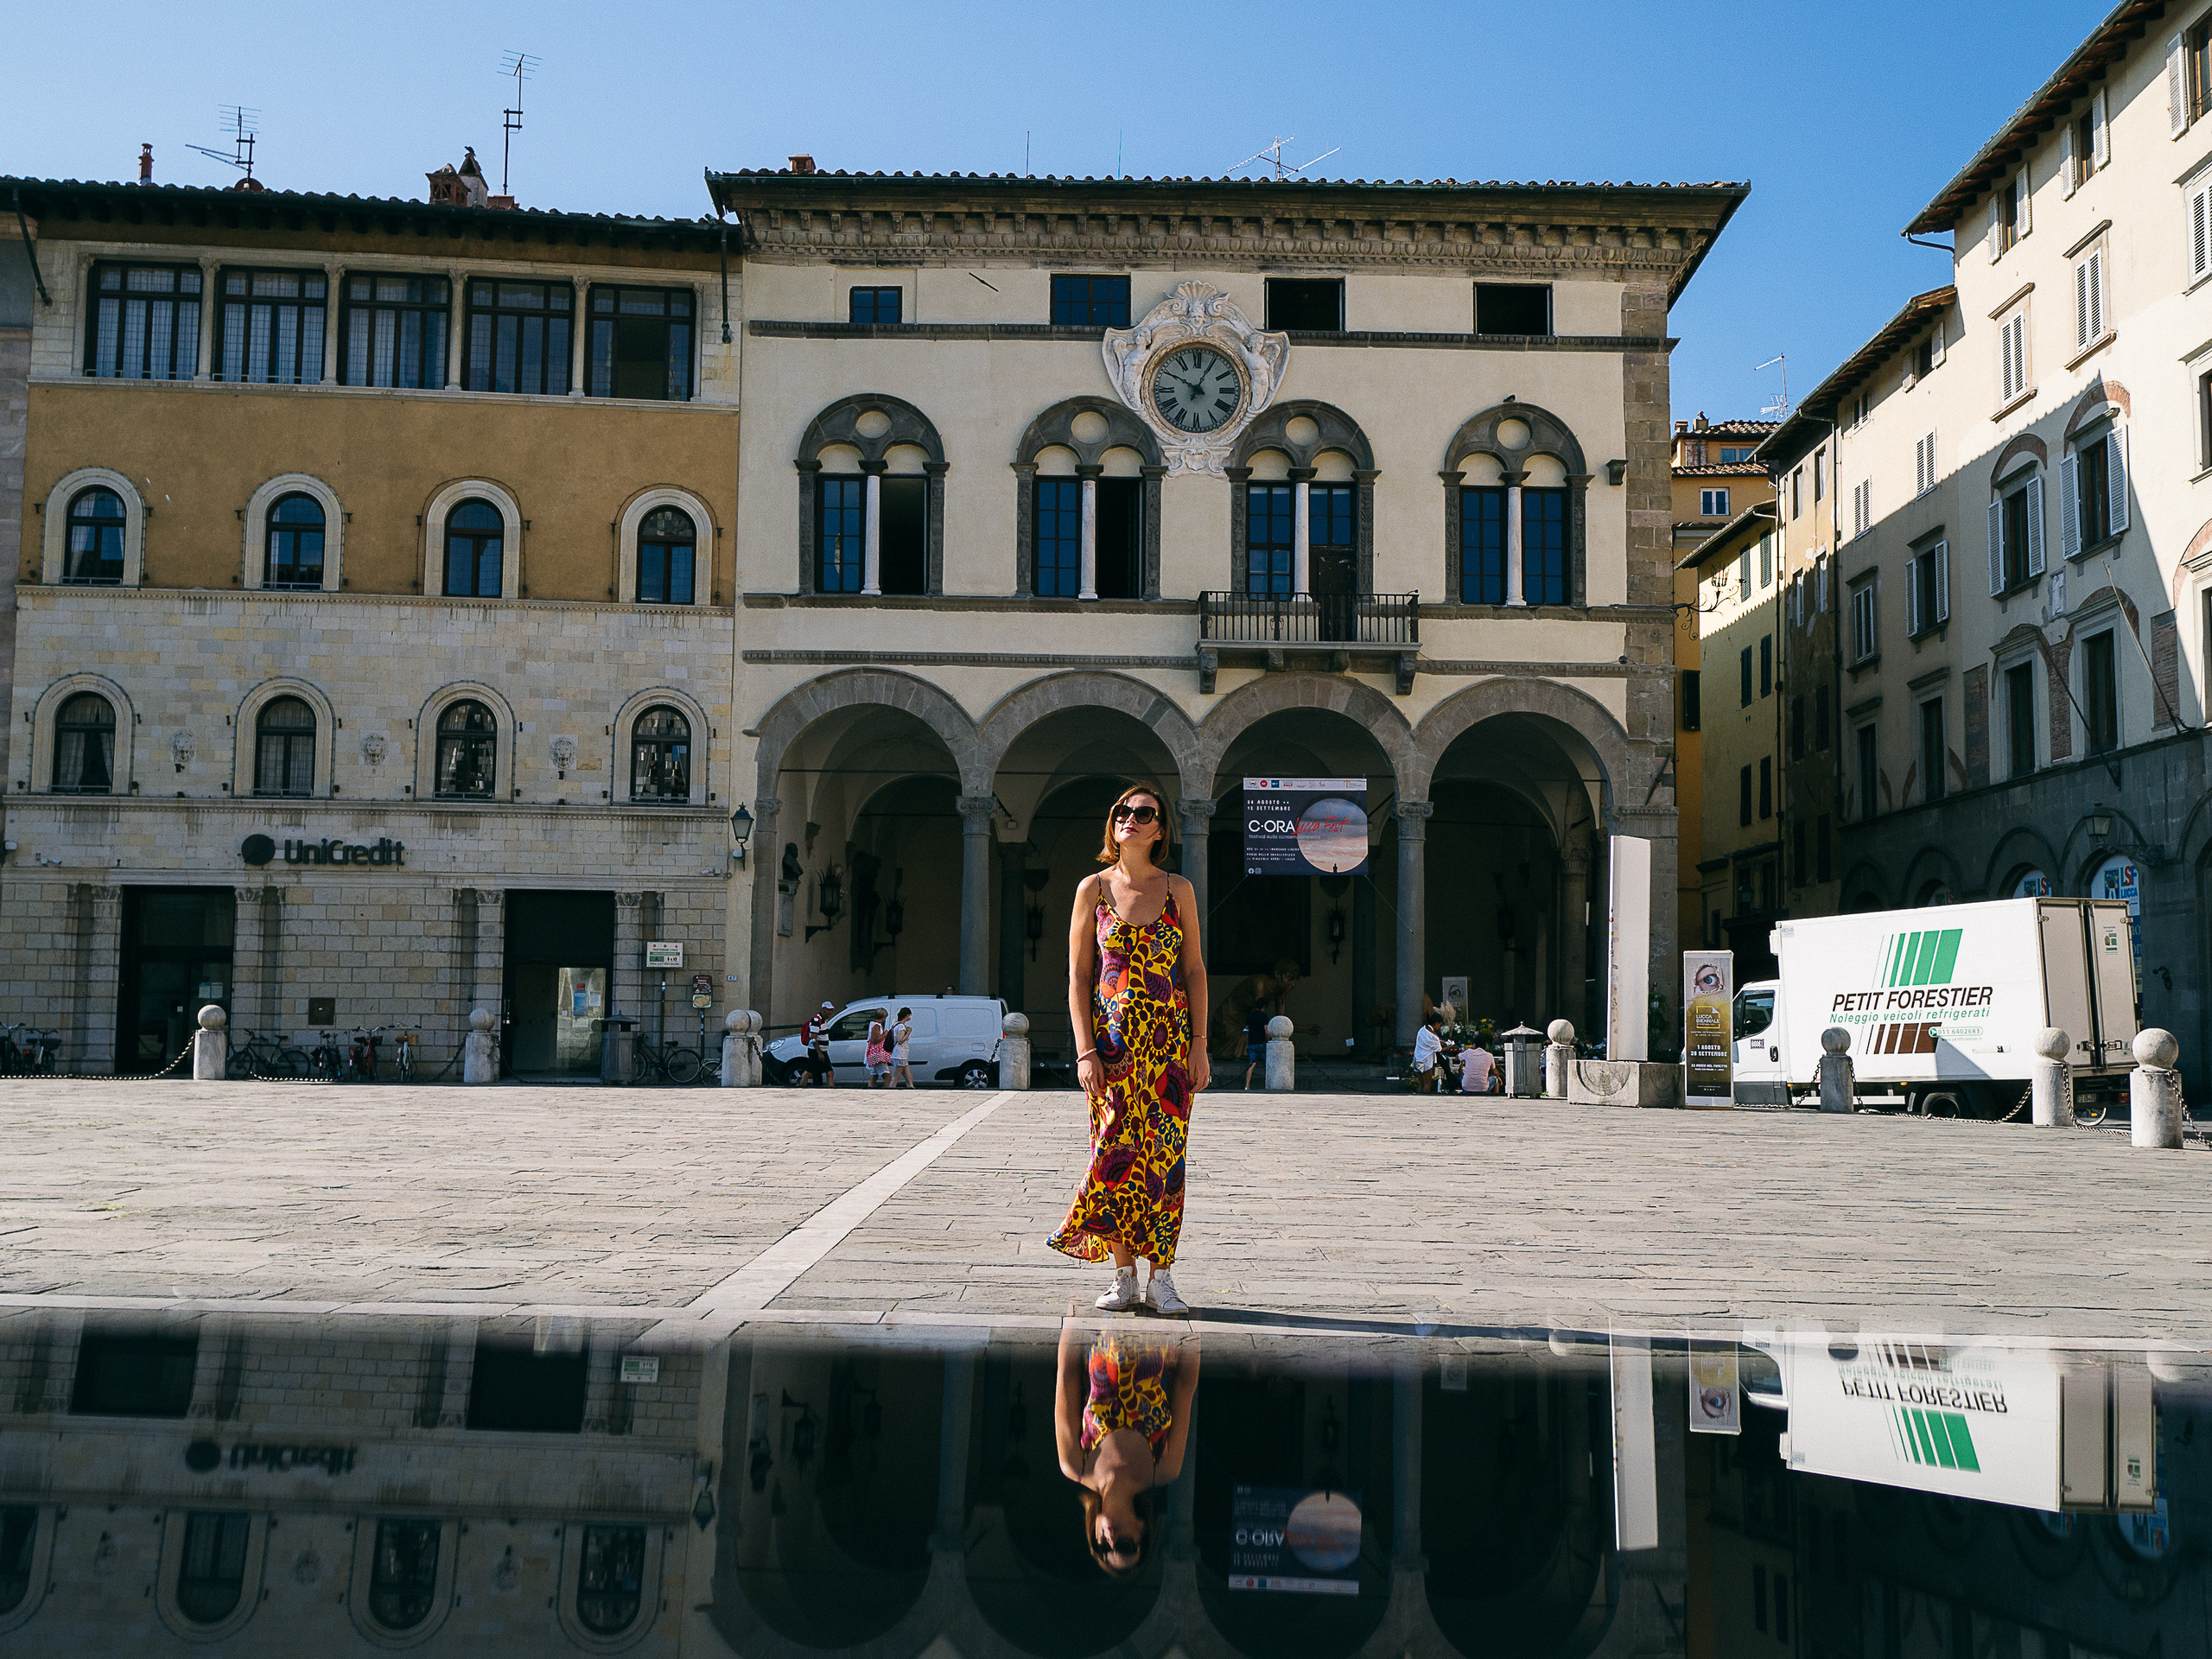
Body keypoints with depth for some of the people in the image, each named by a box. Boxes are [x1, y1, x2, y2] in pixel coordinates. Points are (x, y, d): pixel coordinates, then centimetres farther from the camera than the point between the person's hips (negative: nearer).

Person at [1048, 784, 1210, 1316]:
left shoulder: (1178, 890, 5)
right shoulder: (1093, 888, 3)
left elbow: (1195, 970, 6)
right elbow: (1078, 975, 1)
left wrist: (1199, 1044, -1)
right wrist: (1085, 1050, -7)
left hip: (1170, 1041, 1)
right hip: (1112, 1038, -1)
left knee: (1164, 1154, 0)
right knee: (1117, 1151, -1)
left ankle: (1161, 1277, 6)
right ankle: (1124, 1276, 9)